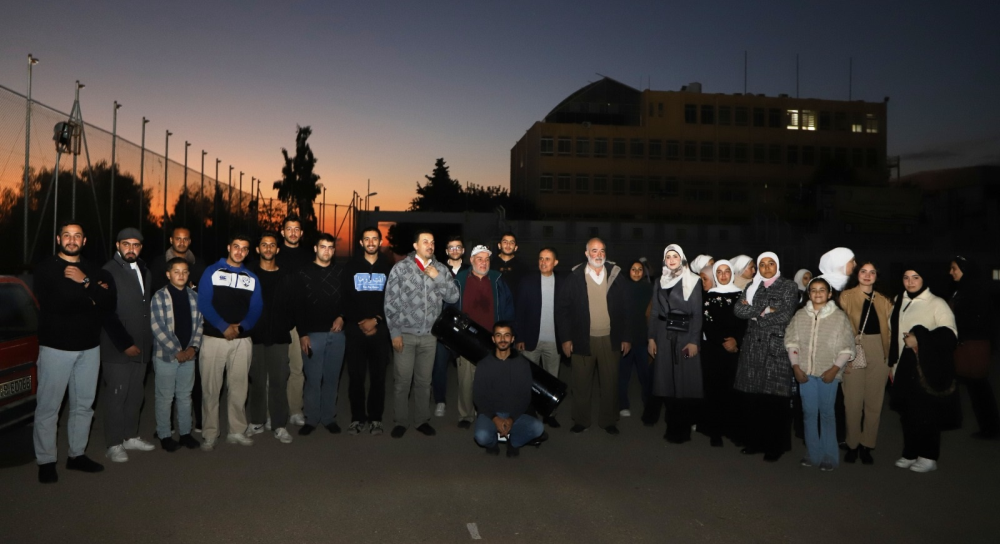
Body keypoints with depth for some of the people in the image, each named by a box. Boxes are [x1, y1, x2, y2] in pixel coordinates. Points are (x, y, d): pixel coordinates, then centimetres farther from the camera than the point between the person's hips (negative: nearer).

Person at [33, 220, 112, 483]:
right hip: (56, 347, -4)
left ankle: (77, 454, 22)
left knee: (84, 405, 10)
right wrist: (91, 295, -7)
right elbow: (55, 304, -17)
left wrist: (85, 282, -13)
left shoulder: (94, 271, 11)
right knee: (48, 406, -1)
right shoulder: (45, 269, -2)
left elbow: (109, 303, -3)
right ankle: (45, 461, 11)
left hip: (89, 347, 4)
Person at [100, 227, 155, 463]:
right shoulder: (109, 271, -10)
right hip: (117, 349, -7)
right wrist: (125, 344, -15)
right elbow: (108, 314, -15)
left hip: (141, 346, 7)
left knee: (135, 395, 14)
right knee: (116, 396, 2)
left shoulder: (143, 271, 13)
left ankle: (131, 436, 27)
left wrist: (147, 341, 10)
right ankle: (114, 444, 12)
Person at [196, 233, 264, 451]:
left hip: (242, 340, 3)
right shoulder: (212, 272, 2)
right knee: (210, 389, 2)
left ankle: (237, 431, 18)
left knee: (239, 388, 8)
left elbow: (256, 308, 3)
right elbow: (204, 303, -7)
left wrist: (240, 327, -14)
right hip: (214, 338, -3)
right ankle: (209, 434, 11)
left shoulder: (252, 278, 11)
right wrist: (223, 327, -16)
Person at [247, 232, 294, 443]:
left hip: (279, 337, 0)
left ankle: (279, 425, 6)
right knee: (257, 380, 6)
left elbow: (292, 305, 6)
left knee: (279, 381, 0)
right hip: (255, 335, 0)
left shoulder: (286, 277, 8)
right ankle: (256, 421, 19)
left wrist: (287, 327, -3)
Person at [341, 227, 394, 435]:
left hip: (380, 330, 0)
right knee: (356, 376, 1)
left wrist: (376, 320, -9)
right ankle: (358, 418, 11)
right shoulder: (351, 267, 8)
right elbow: (345, 298, 2)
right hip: (356, 329, 0)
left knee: (378, 376, 3)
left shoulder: (389, 267, 7)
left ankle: (375, 418, 11)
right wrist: (359, 322, -8)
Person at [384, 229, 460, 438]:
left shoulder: (441, 269, 6)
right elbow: (390, 302, -4)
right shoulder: (401, 268, -3)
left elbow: (454, 297, -1)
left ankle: (422, 420, 25)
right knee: (402, 381, 4)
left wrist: (437, 277, -11)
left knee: (424, 381, 12)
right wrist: (394, 332, -8)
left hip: (430, 335, 3)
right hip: (405, 334, -2)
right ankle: (401, 421, 19)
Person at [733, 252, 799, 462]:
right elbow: (738, 310, 3)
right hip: (753, 347, 4)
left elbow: (785, 316, -8)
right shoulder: (752, 287, 16)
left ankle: (775, 446, 7)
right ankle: (755, 441, 15)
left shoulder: (789, 286, 4)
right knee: (753, 397, 4)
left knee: (775, 398, -4)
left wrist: (754, 315, -1)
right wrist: (763, 310, -9)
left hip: (777, 348, -4)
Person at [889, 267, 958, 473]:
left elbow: (950, 335, -14)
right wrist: (893, 363, 17)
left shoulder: (936, 303, -6)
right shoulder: (899, 302, 13)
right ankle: (910, 453, 21)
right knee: (907, 411, 9)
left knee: (927, 412, 0)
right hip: (905, 367, 5)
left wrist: (919, 340, -19)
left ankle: (928, 457, 12)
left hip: (929, 368, -5)